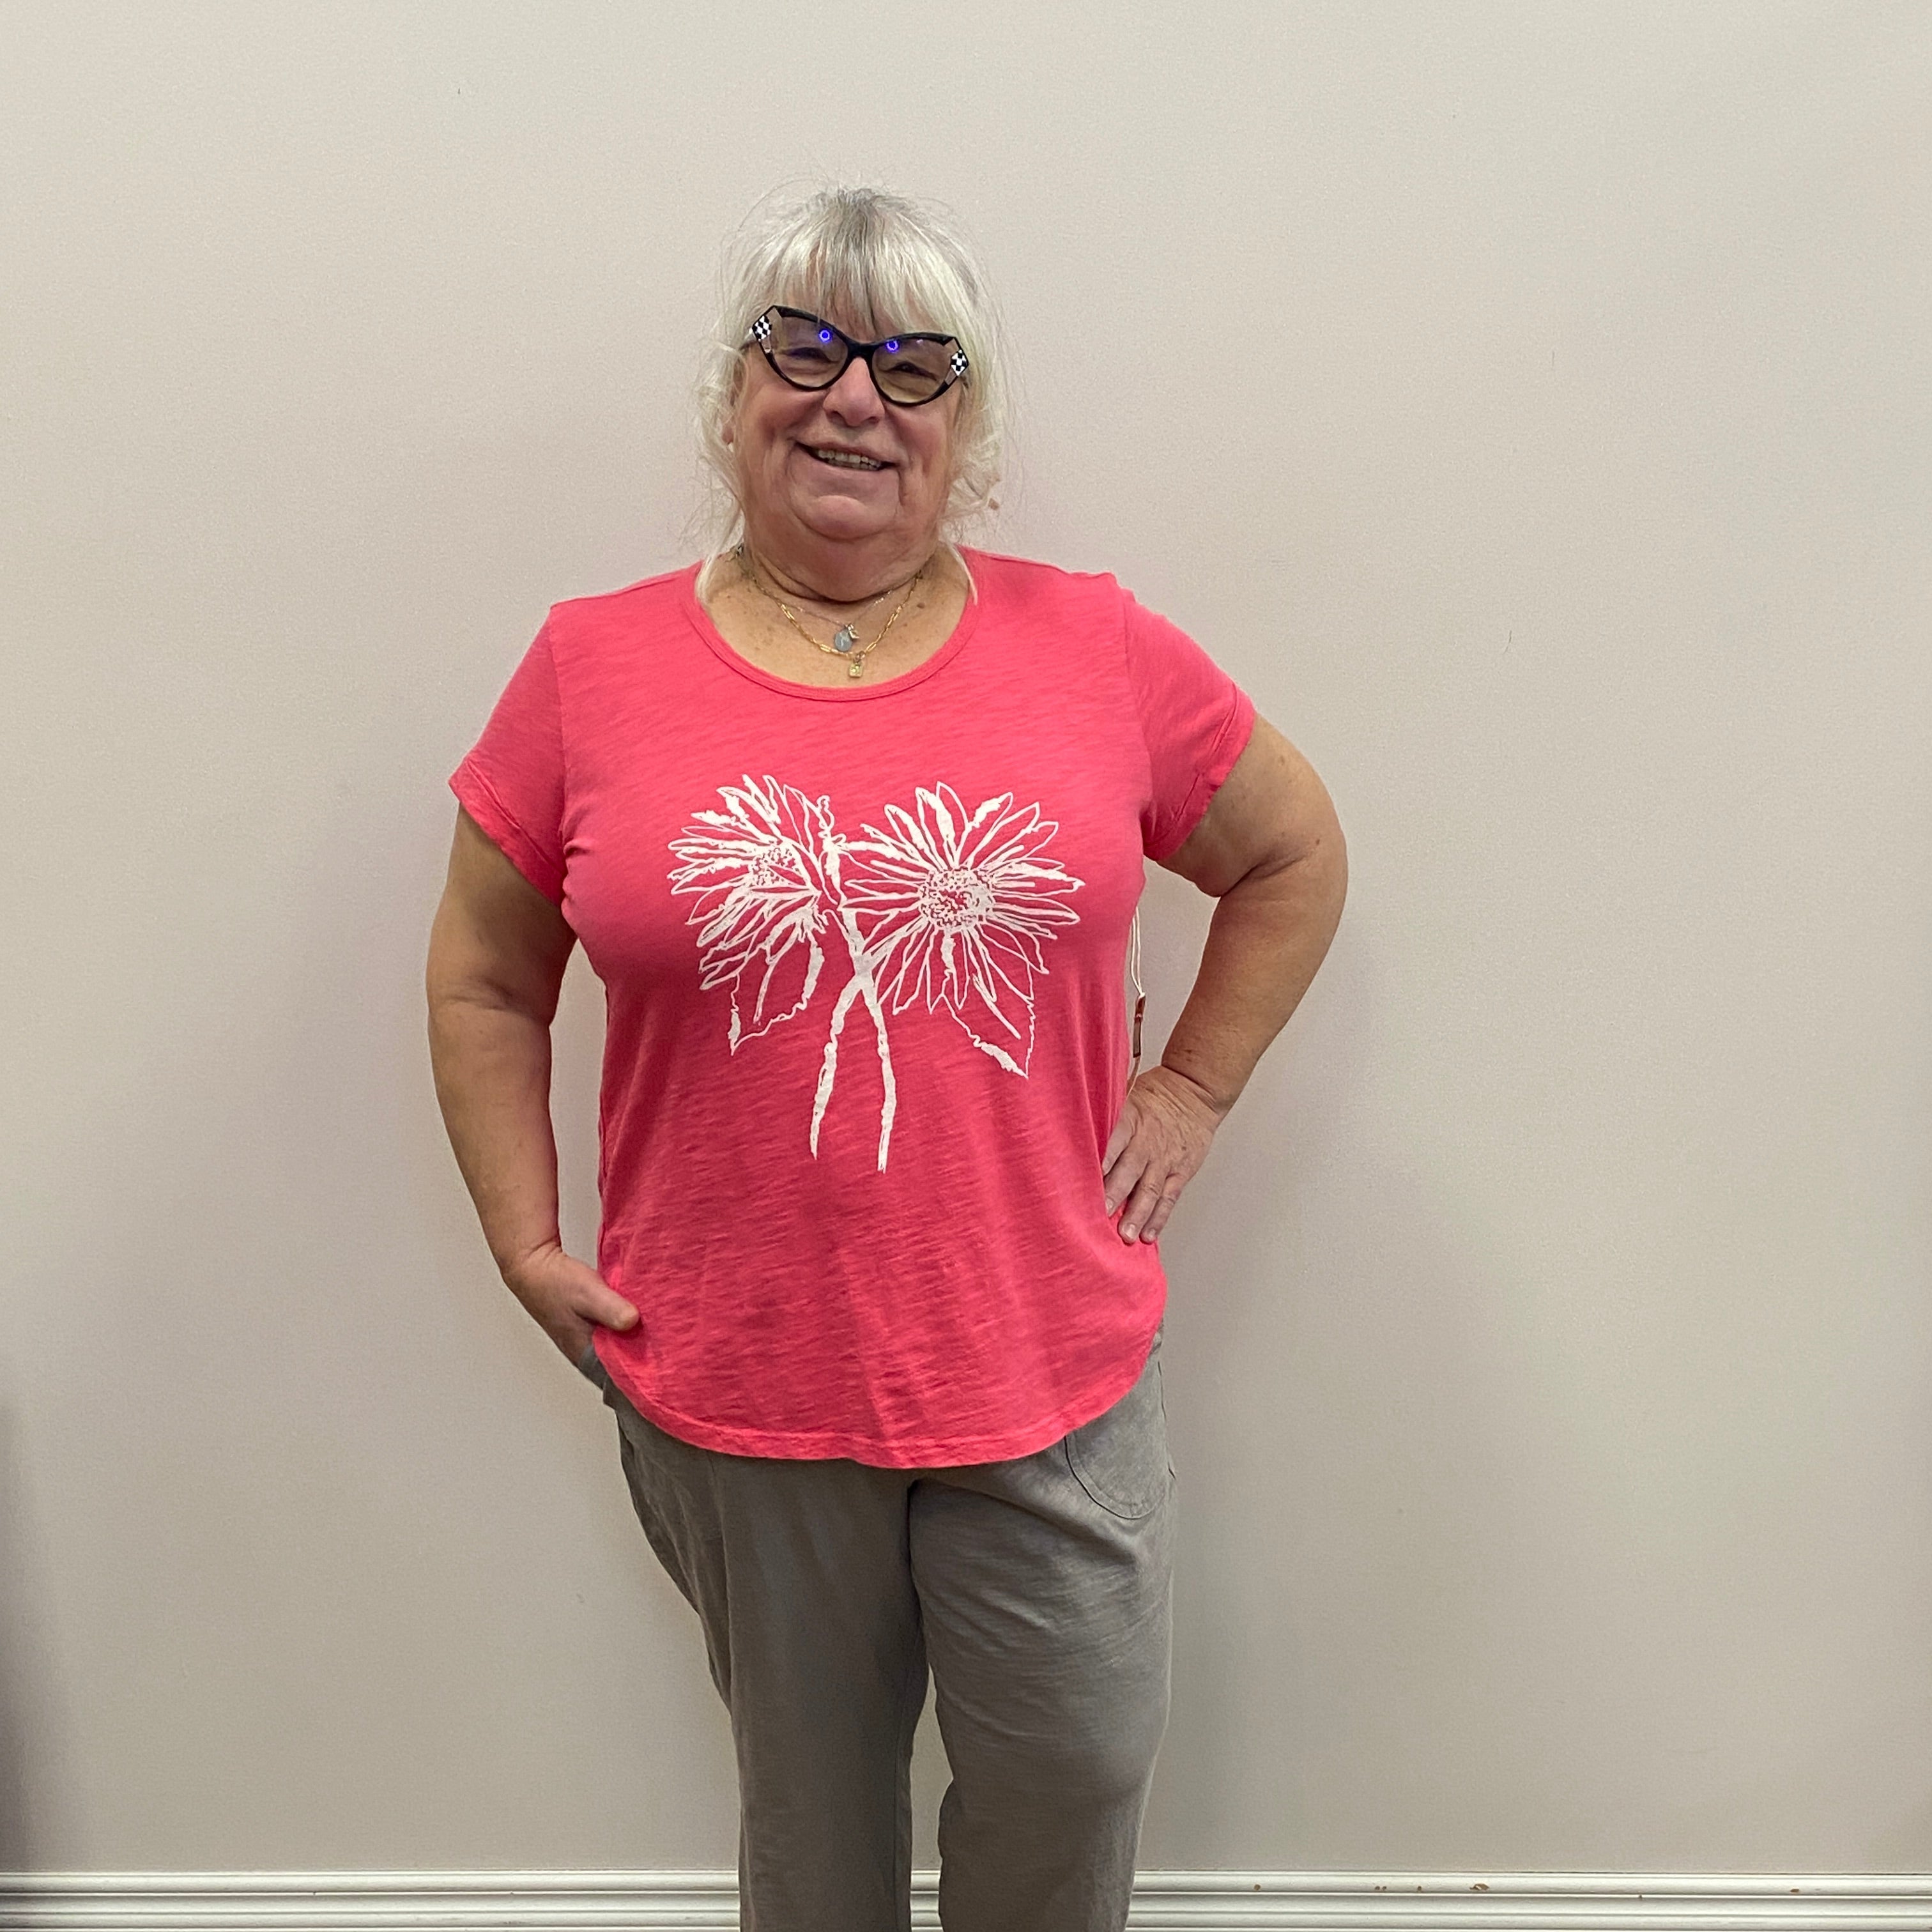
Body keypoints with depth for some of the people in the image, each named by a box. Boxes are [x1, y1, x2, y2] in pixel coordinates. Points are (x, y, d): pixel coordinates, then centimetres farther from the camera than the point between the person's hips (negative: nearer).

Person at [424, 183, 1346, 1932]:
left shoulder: (1099, 652, -3)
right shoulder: (595, 670, -3)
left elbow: (1295, 856, 11)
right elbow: (485, 985, 6)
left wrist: (1194, 1091, 3)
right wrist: (529, 1246, 0)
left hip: (1053, 1374, 1)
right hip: (731, 1382, 0)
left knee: (1079, 1769, 15)